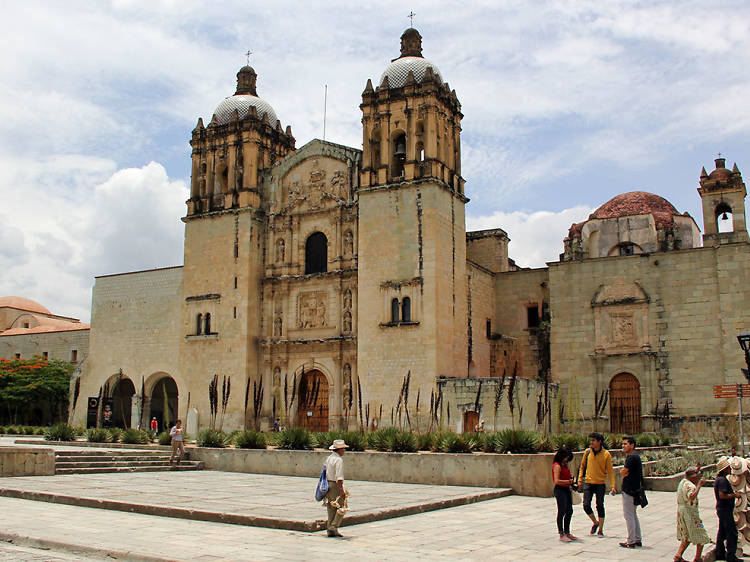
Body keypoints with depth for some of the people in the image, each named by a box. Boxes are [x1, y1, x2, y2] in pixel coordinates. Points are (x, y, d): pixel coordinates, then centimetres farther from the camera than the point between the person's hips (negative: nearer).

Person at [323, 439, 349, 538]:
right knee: (341, 508, 2)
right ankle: (333, 527, -3)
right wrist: (341, 490, -22)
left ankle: (330, 531, 11)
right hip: (336, 486, -9)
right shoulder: (338, 460, -15)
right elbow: (339, 477, -22)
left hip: (328, 484, 9)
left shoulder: (329, 458, 12)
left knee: (331, 509, 11)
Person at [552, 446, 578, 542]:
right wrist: (569, 481, -19)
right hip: (560, 490, -10)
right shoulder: (557, 466, -16)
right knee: (562, 512, -3)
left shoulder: (564, 465, 13)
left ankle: (567, 533, 25)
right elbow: (557, 481, -23)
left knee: (569, 511, 14)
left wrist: (570, 477, 9)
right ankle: (561, 535, 5)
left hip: (567, 489, 10)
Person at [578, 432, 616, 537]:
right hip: (588, 483, 2)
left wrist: (613, 486, -10)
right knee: (586, 505, -2)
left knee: (600, 506, 3)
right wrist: (580, 479, 6)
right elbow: (582, 466, 13)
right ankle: (595, 522, 24)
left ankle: (600, 530, 16)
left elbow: (610, 471, -4)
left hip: (600, 484, -2)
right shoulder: (587, 452, 2)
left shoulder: (606, 454, -6)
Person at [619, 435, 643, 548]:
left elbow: (623, 472, -19)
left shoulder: (632, 457, -19)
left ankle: (631, 541, 0)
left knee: (628, 515, -4)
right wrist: (625, 472, -8)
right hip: (634, 489, 10)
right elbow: (624, 472, 12)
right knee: (633, 515, 16)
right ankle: (638, 540, 22)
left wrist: (624, 471, 0)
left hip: (629, 490, -10)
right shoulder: (633, 455, 14)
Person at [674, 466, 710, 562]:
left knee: (686, 537, 18)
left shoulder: (683, 481, 10)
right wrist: (699, 485, -34)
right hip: (690, 511, -9)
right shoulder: (690, 486, -19)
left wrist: (695, 471, 22)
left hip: (680, 510, 9)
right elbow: (692, 497, -38)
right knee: (701, 536, 4)